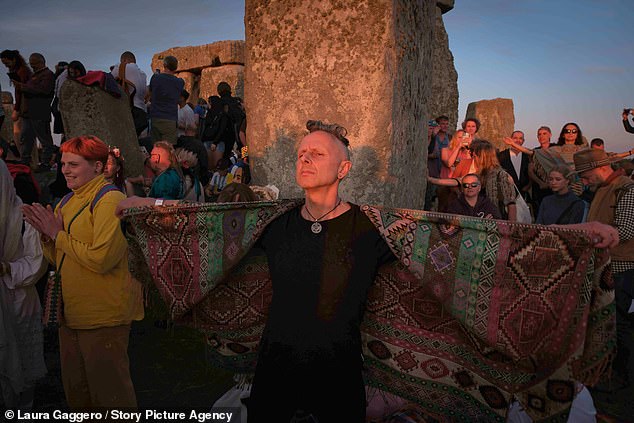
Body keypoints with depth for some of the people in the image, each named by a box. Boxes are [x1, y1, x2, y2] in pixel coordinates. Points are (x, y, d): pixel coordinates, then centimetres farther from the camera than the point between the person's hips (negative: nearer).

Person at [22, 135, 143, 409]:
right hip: (71, 312, 9)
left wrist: (59, 235, -14)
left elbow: (102, 258, -25)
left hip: (103, 316, -8)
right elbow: (58, 260, 16)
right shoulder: (67, 202, 12)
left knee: (108, 391, 6)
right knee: (74, 389, 22)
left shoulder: (110, 200, -15)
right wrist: (46, 235, -3)